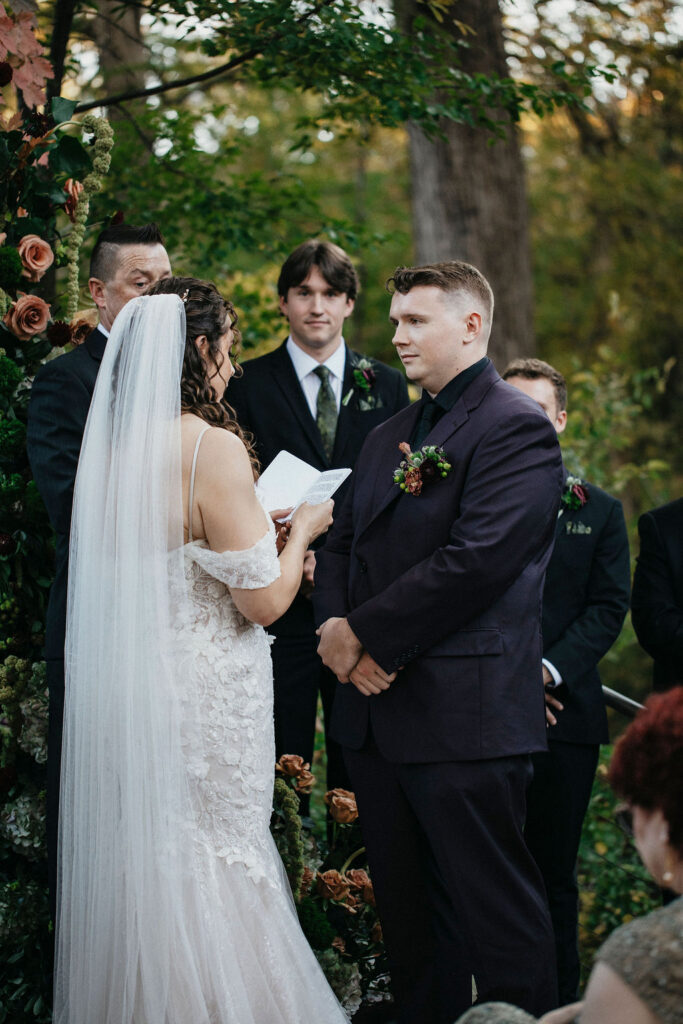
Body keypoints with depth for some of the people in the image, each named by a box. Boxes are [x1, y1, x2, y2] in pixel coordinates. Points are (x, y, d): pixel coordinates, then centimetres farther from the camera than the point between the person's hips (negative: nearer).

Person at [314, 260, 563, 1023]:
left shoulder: (516, 429, -9)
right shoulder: (388, 437, 19)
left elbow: (476, 559, -19)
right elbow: (342, 546, 18)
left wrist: (363, 633, -14)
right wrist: (336, 631, -3)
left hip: (464, 717, -8)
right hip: (375, 711, 8)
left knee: (497, 913, -3)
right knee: (408, 910, 15)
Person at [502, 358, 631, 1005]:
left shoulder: (599, 511, 13)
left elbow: (608, 607, 4)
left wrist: (548, 670, -11)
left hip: (564, 714, 1)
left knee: (553, 872, 5)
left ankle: (558, 1002, 12)